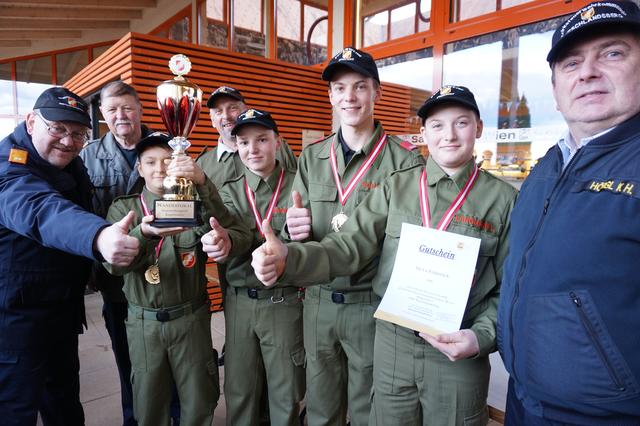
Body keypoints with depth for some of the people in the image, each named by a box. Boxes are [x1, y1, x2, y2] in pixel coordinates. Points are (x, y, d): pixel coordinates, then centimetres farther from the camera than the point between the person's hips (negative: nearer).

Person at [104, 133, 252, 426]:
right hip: (144, 323, 1)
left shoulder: (195, 204, -3)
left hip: (192, 319, 0)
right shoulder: (123, 208, 1)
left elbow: (242, 239, -20)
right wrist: (144, 233, -36)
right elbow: (113, 263, -15)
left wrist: (203, 184, -31)